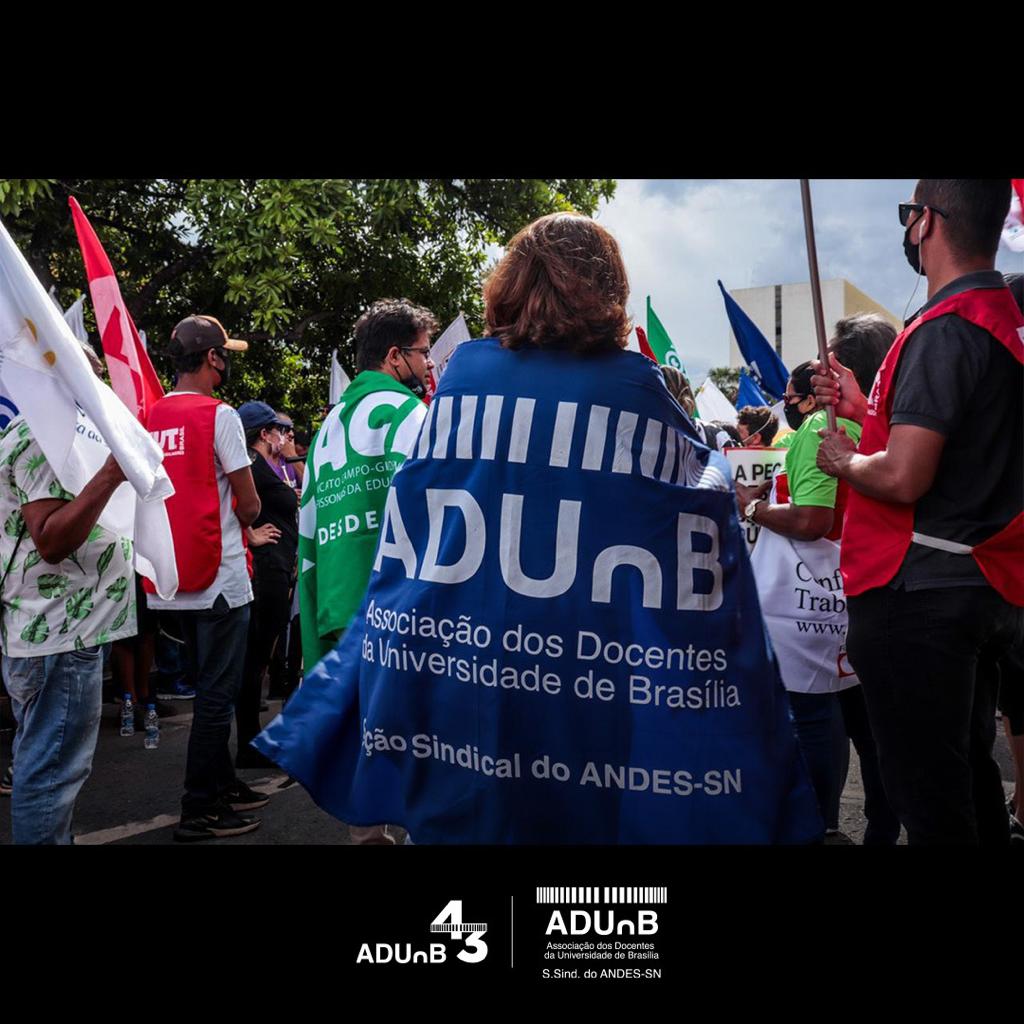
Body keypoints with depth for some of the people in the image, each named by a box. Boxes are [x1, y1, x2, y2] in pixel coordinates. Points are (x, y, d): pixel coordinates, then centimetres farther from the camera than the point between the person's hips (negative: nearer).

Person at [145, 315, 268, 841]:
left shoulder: (151, 417, 7)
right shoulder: (219, 414, -12)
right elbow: (249, 504, -11)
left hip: (176, 579, 7)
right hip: (219, 577, -7)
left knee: (208, 688, 19)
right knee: (217, 694, 1)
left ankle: (222, 784, 30)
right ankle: (199, 810, 7)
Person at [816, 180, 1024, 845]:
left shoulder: (944, 328, -17)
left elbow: (903, 477, -25)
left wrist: (846, 461, -6)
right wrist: (864, 408, 17)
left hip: (919, 591, -10)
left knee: (928, 796, 0)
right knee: (970, 771, 21)